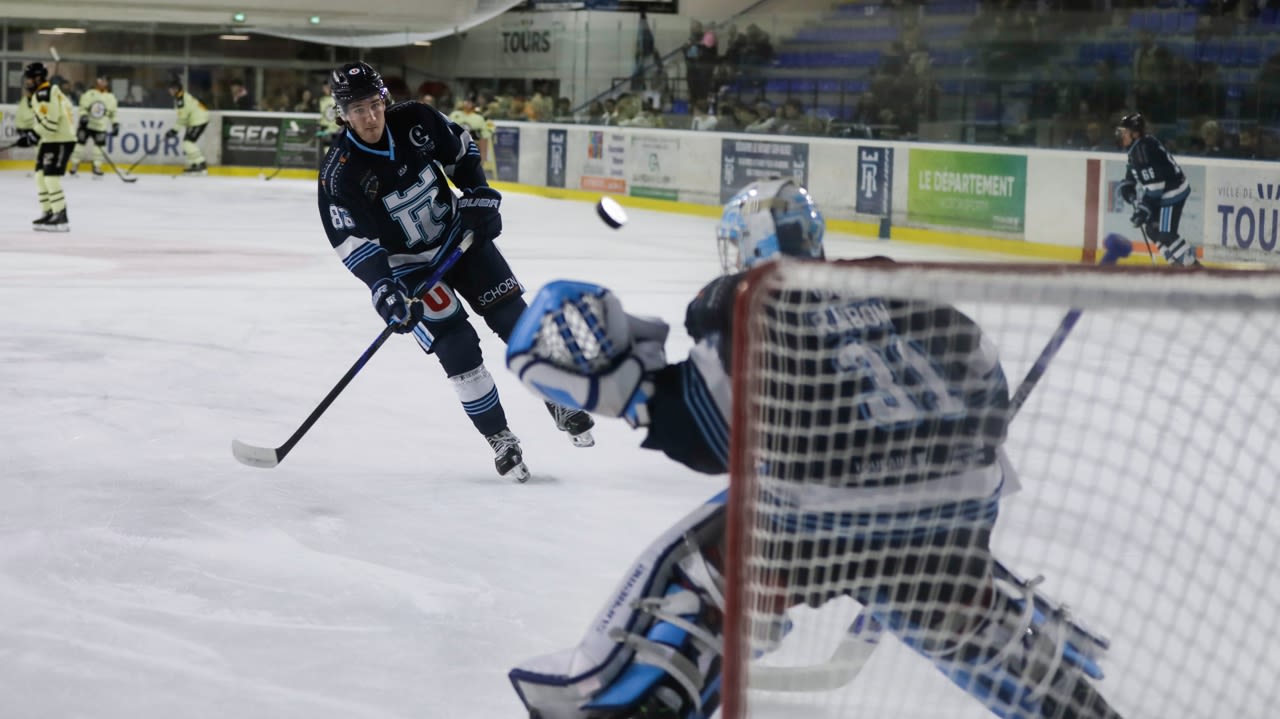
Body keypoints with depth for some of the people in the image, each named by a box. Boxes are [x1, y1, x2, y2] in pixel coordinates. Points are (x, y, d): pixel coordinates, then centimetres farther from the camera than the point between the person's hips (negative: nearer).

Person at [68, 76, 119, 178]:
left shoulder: (111, 98, 7)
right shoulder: (89, 94, -3)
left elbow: (113, 113, 13)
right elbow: (82, 107, -5)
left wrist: (115, 124, 5)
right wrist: (83, 116, -22)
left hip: (100, 127, 2)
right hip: (86, 124, -2)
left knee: (99, 146, -6)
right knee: (80, 143, -3)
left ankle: (97, 168, 3)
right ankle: (74, 166, 6)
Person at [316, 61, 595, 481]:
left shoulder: (416, 121, -16)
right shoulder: (340, 173, -25)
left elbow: (460, 151, 4)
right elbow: (352, 241, -27)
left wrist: (479, 195, -5)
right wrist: (383, 289, -37)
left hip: (458, 235, 3)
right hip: (406, 264, -3)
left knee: (513, 317, 3)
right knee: (457, 347, -13)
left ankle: (562, 405, 19)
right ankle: (499, 439, 1)